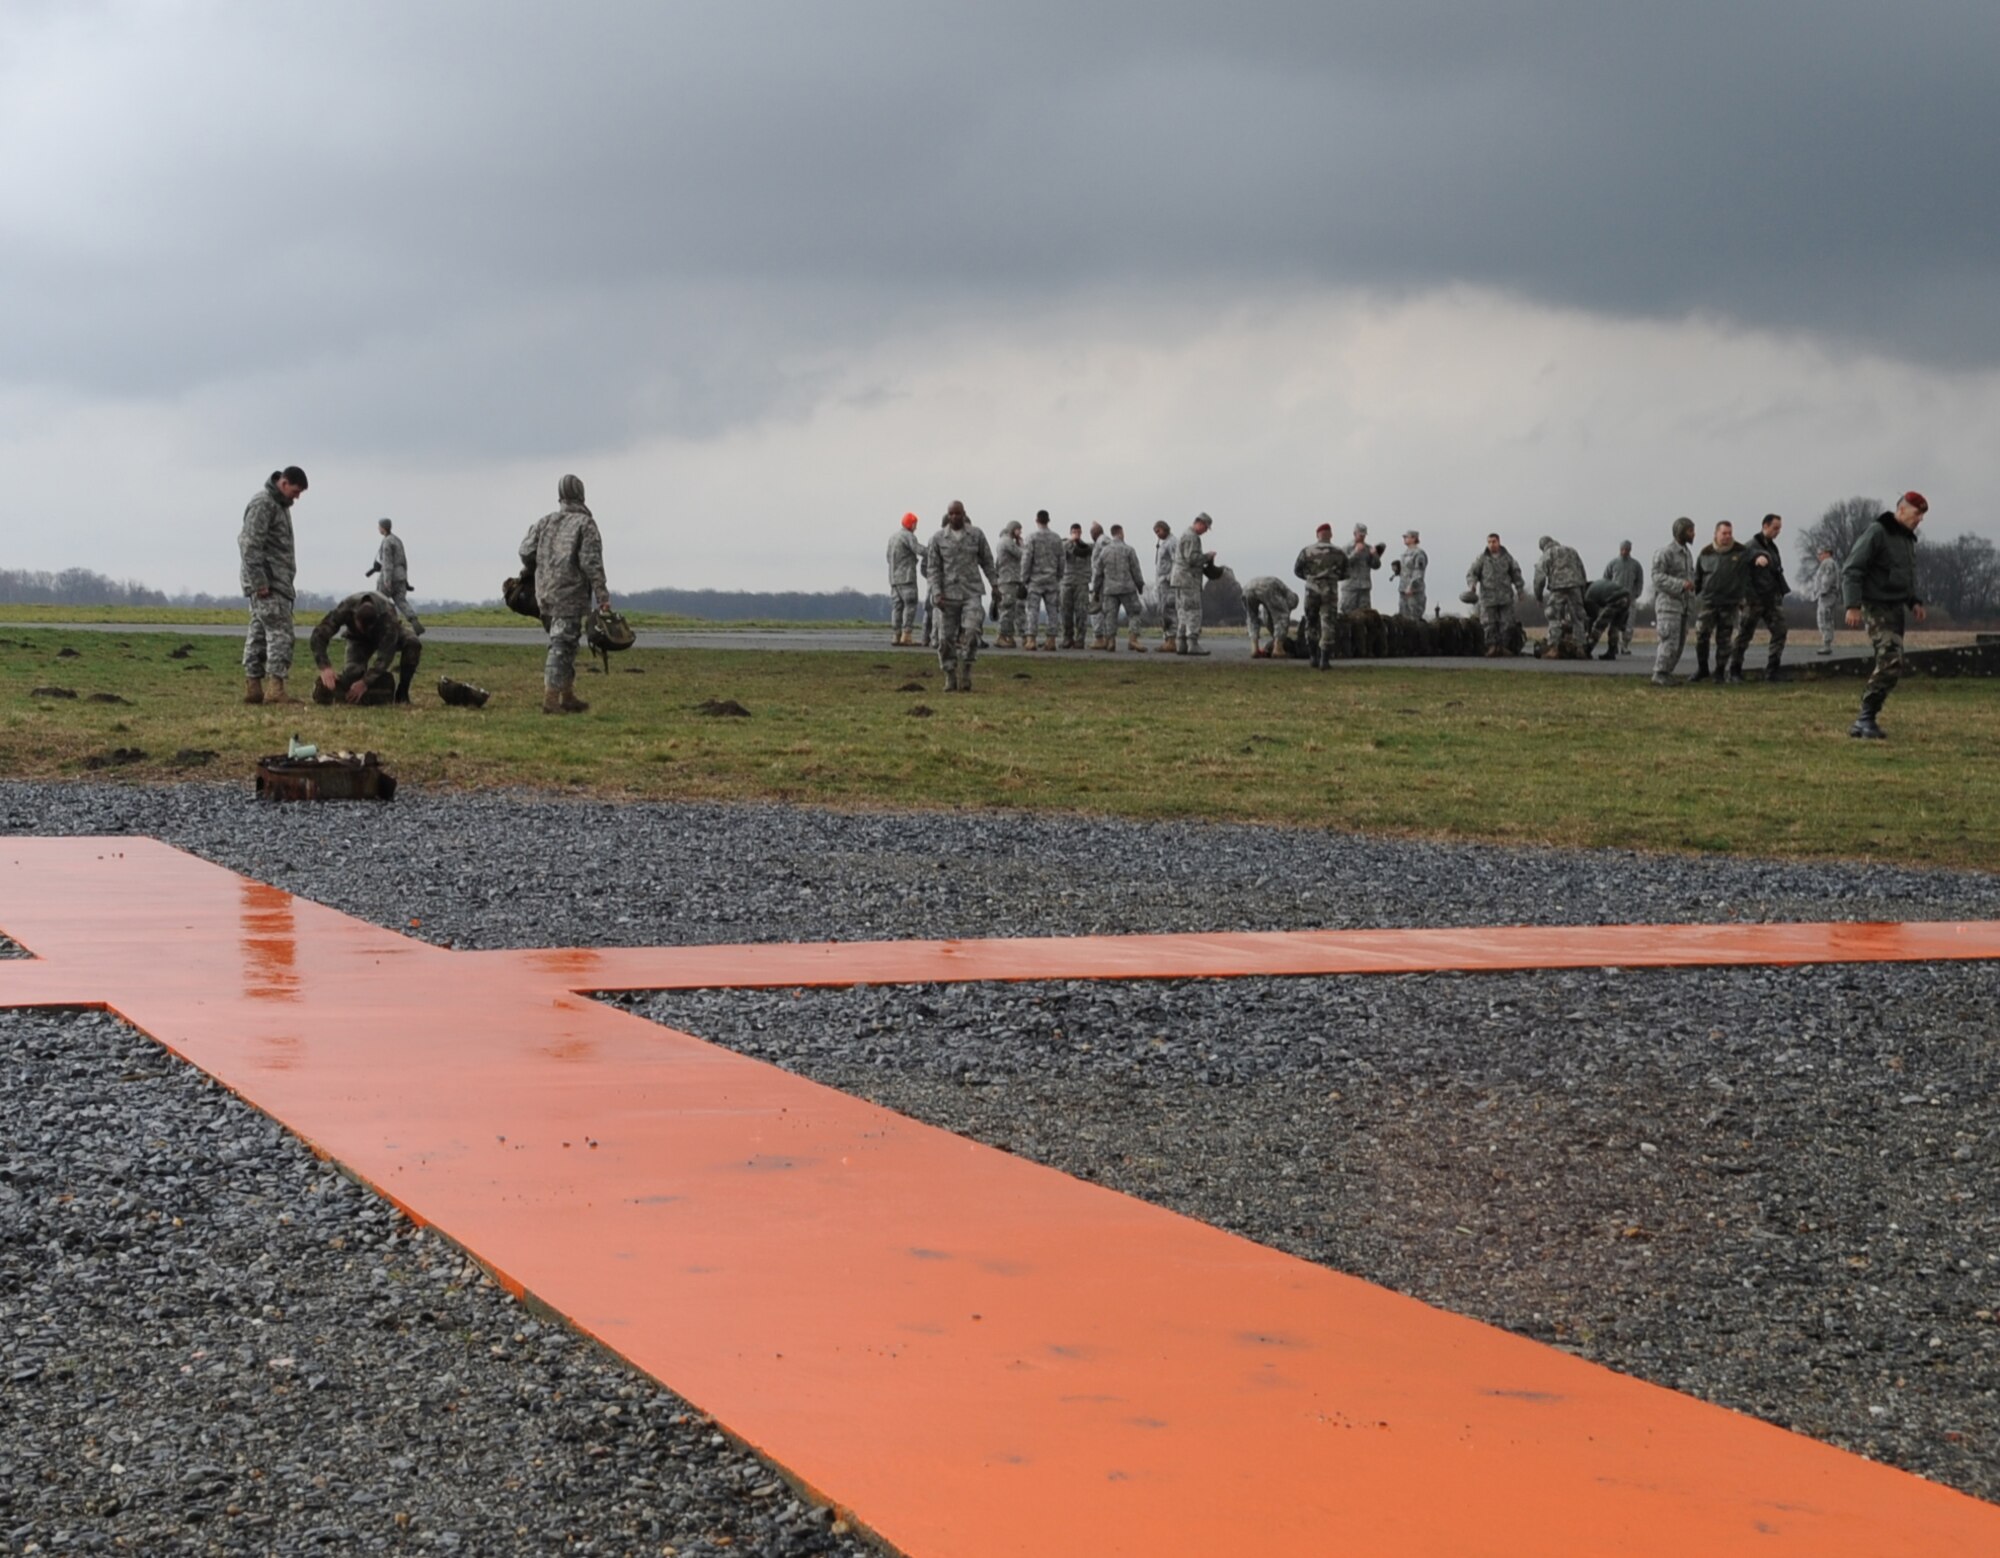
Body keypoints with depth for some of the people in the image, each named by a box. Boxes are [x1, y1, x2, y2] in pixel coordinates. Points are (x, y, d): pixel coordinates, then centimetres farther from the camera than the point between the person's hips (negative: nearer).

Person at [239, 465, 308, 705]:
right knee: (281, 633, -14)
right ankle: (276, 690, -18)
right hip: (268, 584, -10)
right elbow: (250, 545, -19)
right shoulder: (262, 503, -12)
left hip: (276, 582, 10)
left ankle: (252, 688, 12)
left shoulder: (279, 504, 19)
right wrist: (259, 582, -22)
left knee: (259, 633, 10)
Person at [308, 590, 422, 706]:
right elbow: (318, 635, -41)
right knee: (354, 669, -26)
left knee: (412, 644, -31)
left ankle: (402, 694, -19)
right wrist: (324, 667, -55)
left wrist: (365, 682, -52)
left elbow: (386, 653, -44)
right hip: (360, 639, 1)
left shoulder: (388, 615, -44)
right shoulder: (345, 609, -40)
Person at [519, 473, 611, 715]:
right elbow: (591, 562, -13)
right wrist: (602, 596, -13)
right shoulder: (585, 523, -5)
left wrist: (535, 572, 23)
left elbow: (526, 551, 4)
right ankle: (550, 700, -13)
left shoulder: (545, 521, 11)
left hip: (545, 593, 6)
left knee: (565, 644, 18)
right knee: (562, 646, -7)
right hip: (570, 593, -6)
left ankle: (568, 697, 22)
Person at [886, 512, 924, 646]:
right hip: (907, 577, -8)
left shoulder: (893, 537, 19)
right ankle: (906, 636, -15)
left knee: (897, 606, 7)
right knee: (910, 606, -8)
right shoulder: (908, 536, -8)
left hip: (893, 578, 8)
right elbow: (918, 550, -23)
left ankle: (895, 637, 2)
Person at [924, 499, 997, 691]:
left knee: (970, 632, -18)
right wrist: (936, 593, -10)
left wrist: (995, 585, 10)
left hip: (971, 592, -1)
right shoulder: (938, 538, 0)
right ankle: (950, 679, 12)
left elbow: (987, 561, 11)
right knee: (946, 638, 0)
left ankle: (965, 674, -8)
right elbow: (932, 567, 0)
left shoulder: (976, 534, 1)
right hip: (948, 594, 1)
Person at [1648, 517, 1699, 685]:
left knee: (1680, 642, 8)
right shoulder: (1665, 552, -12)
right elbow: (1658, 576, -17)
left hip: (1682, 602, 9)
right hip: (1668, 602, -9)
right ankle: (1660, 674, -9)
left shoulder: (1687, 552, 16)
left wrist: (1691, 586, 5)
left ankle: (1666, 673, 14)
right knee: (1670, 640, -13)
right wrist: (1680, 584, -25)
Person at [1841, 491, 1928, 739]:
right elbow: (1851, 569, -14)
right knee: (1891, 661, -20)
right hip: (1876, 606, -9)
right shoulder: (1877, 533, -10)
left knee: (1887, 664, 7)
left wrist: (1914, 601, 14)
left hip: (1895, 609, 9)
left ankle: (1863, 723, 13)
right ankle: (1867, 718, -16)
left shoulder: (1908, 539, 18)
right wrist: (1853, 605, -21)